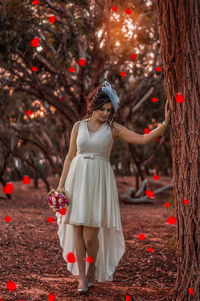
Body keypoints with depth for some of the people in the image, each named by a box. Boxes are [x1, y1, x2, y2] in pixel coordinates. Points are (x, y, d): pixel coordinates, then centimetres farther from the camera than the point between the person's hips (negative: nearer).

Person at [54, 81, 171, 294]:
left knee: (91, 233, -6)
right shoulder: (79, 126, 5)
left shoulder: (113, 128, 1)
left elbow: (143, 139, -4)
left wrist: (165, 124, -13)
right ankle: (82, 278, 12)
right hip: (78, 179, 2)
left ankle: (93, 269, 21)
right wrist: (61, 184, 5)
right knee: (77, 229, 1)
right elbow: (70, 156, 8)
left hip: (100, 181, -2)